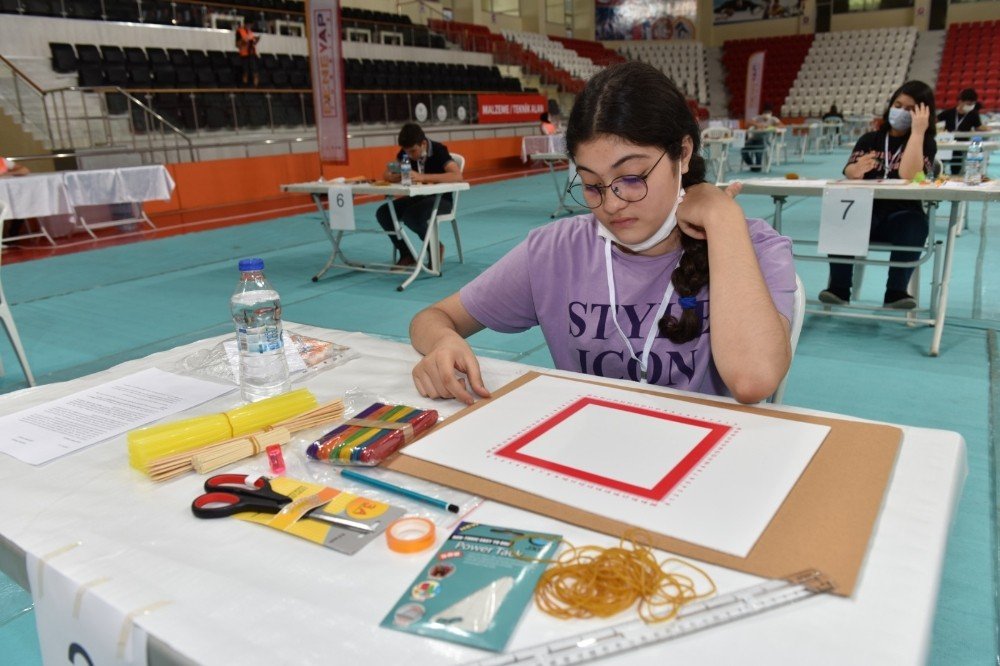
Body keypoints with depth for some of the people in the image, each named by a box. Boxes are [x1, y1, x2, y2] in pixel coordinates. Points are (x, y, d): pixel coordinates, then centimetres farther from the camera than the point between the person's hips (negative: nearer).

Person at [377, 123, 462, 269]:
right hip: (418, 197, 6)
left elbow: (457, 176, -36)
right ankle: (406, 254, 1)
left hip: (441, 199, -6)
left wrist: (423, 177, -43)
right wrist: (393, 177, -25)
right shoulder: (405, 152, -2)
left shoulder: (438, 150, -20)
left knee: (411, 215, -35)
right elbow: (386, 174, 2)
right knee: (383, 212, -14)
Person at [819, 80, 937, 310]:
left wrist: (917, 131, -12)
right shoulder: (870, 140, 14)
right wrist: (856, 170, -26)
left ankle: (895, 292, -26)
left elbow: (908, 176, -14)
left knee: (915, 223, -36)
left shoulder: (926, 144, 6)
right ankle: (839, 288, -27)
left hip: (902, 214, -1)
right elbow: (849, 174, -2)